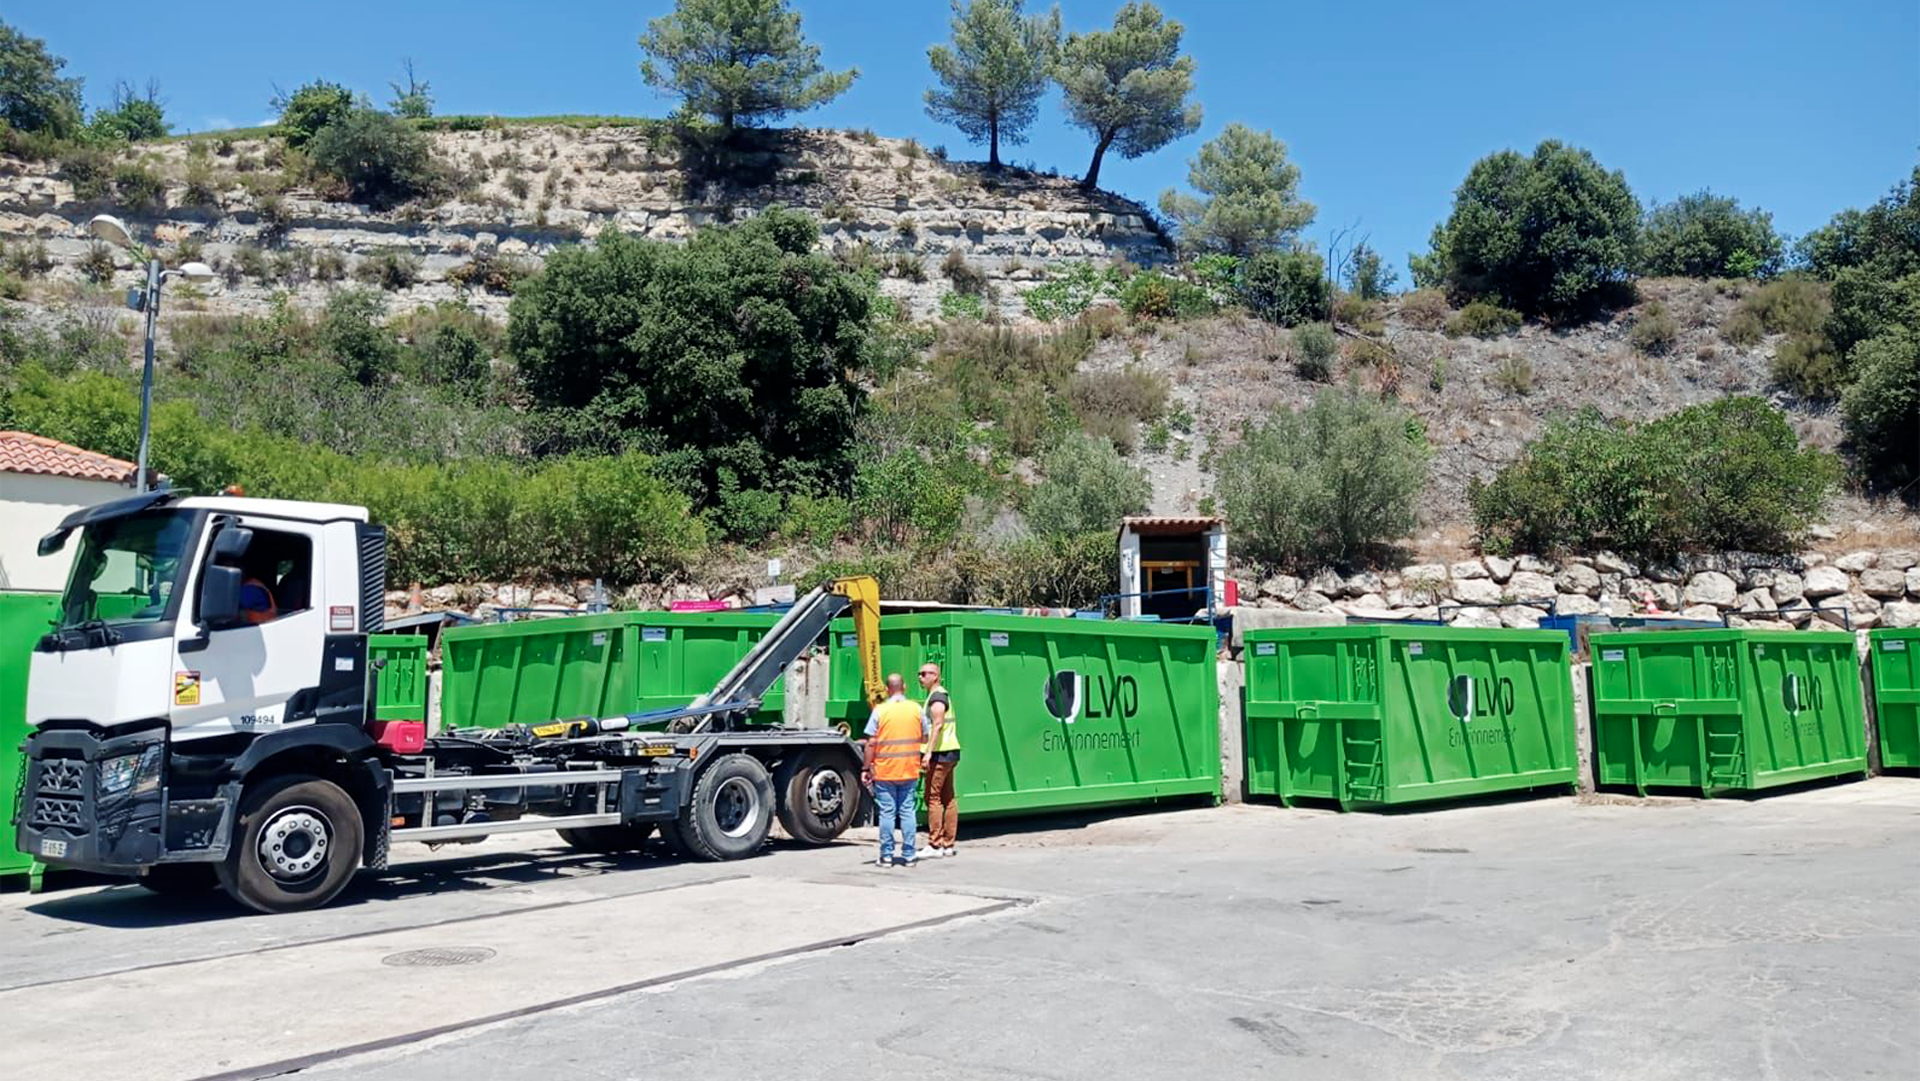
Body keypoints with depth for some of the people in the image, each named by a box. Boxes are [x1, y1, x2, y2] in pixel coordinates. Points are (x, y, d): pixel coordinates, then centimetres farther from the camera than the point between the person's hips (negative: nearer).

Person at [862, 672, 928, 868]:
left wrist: (866, 768, -1)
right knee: (907, 812, 8)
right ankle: (908, 855, 10)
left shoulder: (880, 710, -8)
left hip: (885, 771, -2)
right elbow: (924, 740, 9)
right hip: (910, 771, 2)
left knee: (887, 813, 4)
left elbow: (871, 743, -8)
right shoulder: (916, 709, 1)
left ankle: (886, 856, 8)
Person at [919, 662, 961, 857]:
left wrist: (929, 752, -24)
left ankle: (935, 845, -8)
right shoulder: (943, 695, 20)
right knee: (948, 798, 10)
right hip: (950, 752, 10)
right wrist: (930, 751, 24)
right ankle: (948, 844, 13)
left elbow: (938, 725, -21)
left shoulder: (937, 696, -12)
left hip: (941, 752, -10)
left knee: (933, 797, -8)